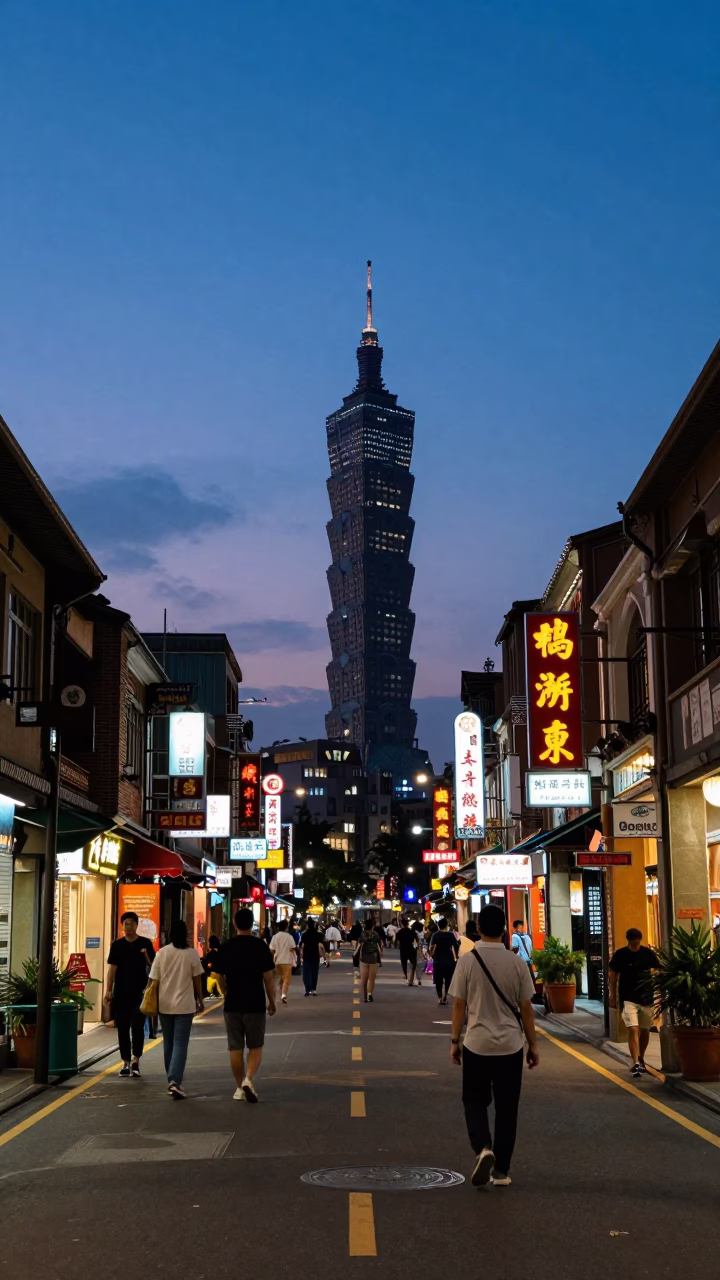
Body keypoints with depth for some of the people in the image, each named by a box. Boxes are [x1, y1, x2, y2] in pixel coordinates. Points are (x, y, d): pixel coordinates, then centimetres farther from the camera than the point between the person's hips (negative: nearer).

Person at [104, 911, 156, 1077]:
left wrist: (146, 956, -16)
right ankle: (126, 1062, 13)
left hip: (139, 993, -2)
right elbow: (112, 968, 6)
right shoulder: (117, 945, 6)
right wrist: (108, 991, 0)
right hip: (121, 993, 2)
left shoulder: (145, 943, 3)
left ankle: (136, 1060, -2)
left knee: (137, 1026, -8)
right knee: (123, 1028, 5)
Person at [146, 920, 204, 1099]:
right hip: (184, 1005, -3)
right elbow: (197, 980, -1)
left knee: (168, 1043, 16)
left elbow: (154, 982, 1)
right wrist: (200, 1000, 13)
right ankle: (175, 1081, -17)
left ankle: (172, 1080, 25)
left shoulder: (161, 953, -1)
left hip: (165, 1005, 3)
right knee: (180, 1044, -2)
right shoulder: (191, 953, -7)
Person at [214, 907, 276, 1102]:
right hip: (255, 1004, -2)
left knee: (236, 1048, 10)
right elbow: (268, 977, -7)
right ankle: (249, 1079, -12)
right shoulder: (260, 945, -7)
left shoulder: (226, 947, -1)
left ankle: (240, 1088, 15)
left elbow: (220, 976, 7)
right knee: (255, 1046, 9)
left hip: (232, 1005, 2)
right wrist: (271, 1001, 6)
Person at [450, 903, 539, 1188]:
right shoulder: (517, 963, -5)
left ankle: (483, 1149, -11)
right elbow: (526, 1008, 0)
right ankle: (501, 1170, 15)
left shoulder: (467, 961, -9)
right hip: (510, 1046, 1)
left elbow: (459, 1005, -5)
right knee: (506, 1108, 12)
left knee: (474, 1101, 13)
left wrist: (454, 1041, 7)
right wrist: (533, 1044, 11)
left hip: (476, 1044, -1)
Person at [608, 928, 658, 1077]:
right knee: (633, 1030, -15)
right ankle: (636, 1063, -19)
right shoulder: (620, 954, -6)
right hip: (628, 999, -2)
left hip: (647, 997, 2)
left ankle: (641, 1059, 34)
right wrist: (613, 996, 3)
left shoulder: (648, 953, -2)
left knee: (645, 1030, 13)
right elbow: (613, 975, 3)